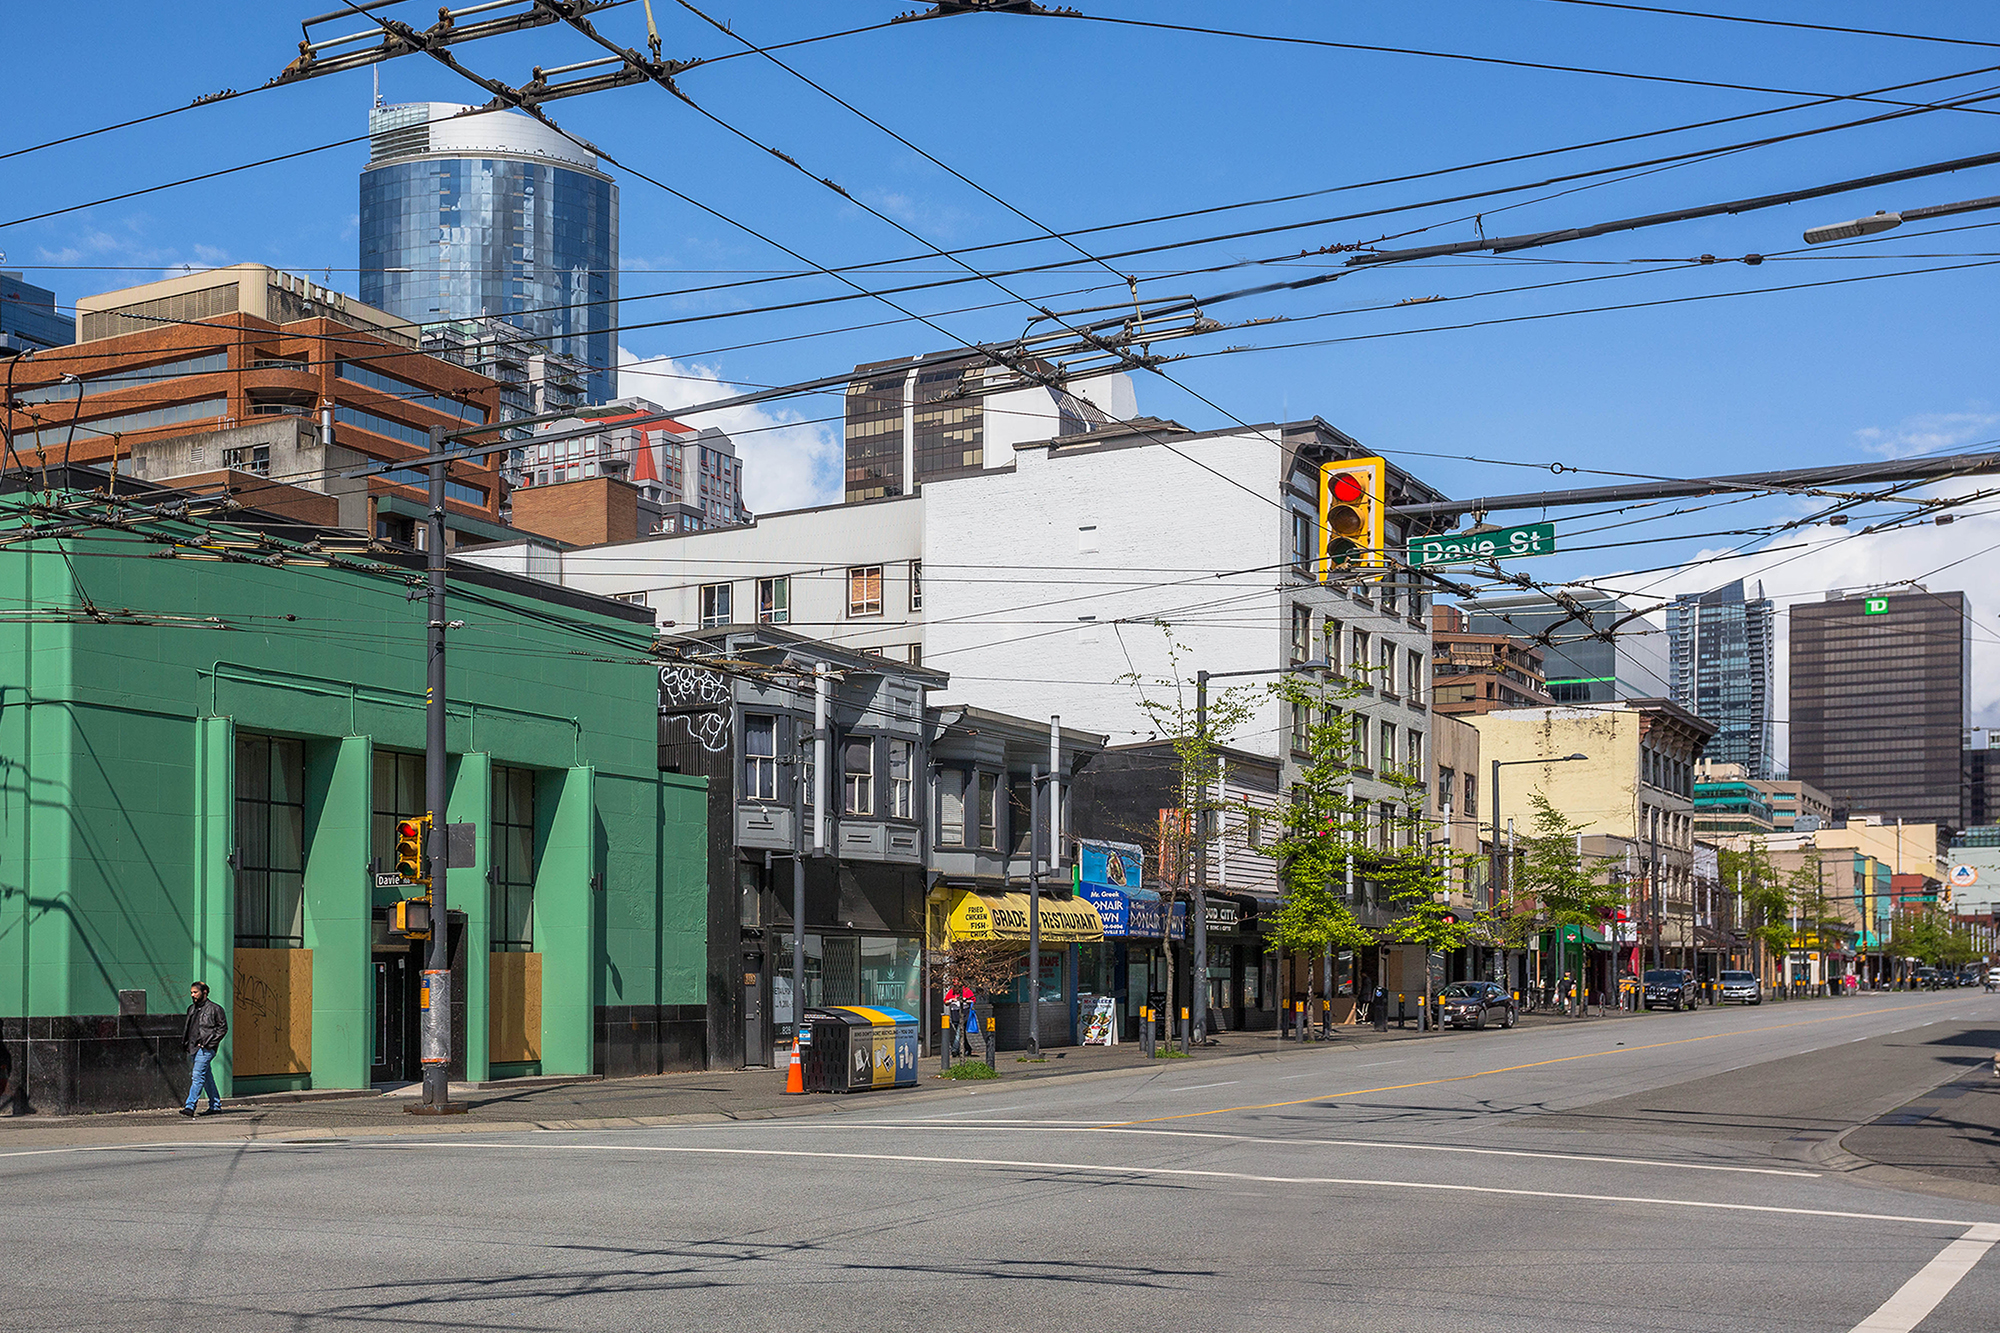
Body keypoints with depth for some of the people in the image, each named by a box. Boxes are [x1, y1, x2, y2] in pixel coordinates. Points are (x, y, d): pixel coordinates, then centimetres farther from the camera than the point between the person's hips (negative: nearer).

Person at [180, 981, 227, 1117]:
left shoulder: (214, 1009, -5)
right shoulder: (192, 1009, 16)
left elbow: (223, 1028, -6)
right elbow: (187, 1027, 27)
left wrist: (208, 1042, -12)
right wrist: (185, 1042, 11)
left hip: (206, 1049, -7)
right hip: (194, 1048, 7)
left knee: (198, 1076, -15)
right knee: (207, 1077, 12)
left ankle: (190, 1106, -19)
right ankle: (215, 1105, 19)